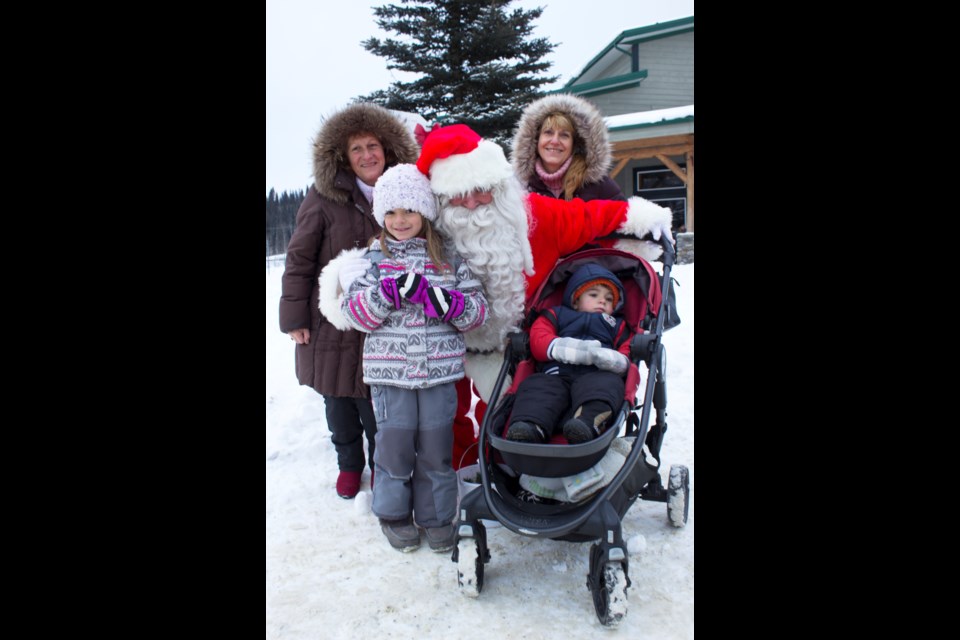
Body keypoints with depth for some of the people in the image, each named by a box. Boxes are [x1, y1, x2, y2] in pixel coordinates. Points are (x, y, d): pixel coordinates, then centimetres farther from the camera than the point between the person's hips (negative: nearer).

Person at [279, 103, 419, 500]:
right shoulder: (324, 198, -7)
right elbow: (299, 259, -5)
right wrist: (294, 316, -7)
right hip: (331, 322, -1)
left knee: (377, 404, 3)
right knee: (339, 402, 12)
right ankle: (349, 464, 34)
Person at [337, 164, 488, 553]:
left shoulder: (449, 260, 5)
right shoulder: (373, 259, 4)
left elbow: (477, 310, 3)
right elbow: (353, 312, -4)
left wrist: (442, 300, -17)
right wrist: (390, 291, -20)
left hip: (440, 371, 1)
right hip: (389, 372, -1)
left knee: (436, 445, 8)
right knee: (395, 443, 6)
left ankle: (436, 515, 26)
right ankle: (394, 513, 28)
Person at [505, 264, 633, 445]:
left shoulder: (618, 326, 35)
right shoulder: (557, 315, 30)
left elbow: (627, 354, 18)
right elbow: (537, 341, 11)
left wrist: (615, 361, -10)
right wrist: (573, 349, -6)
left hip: (596, 375, 0)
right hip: (555, 374, 0)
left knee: (608, 383, -33)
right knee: (535, 386, -29)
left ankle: (587, 423, -60)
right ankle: (529, 426, -55)